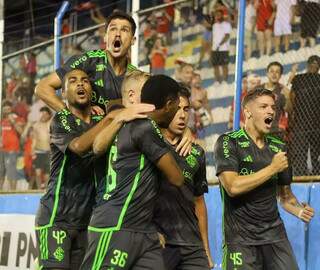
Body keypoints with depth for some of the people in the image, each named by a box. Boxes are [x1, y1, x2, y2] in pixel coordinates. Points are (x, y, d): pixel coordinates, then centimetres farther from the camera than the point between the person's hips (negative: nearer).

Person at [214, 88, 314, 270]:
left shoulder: (278, 147, 13)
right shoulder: (228, 142, -4)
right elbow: (233, 187, -18)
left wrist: (299, 211, -2)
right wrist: (273, 168, -12)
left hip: (275, 233, 5)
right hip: (241, 236, -5)